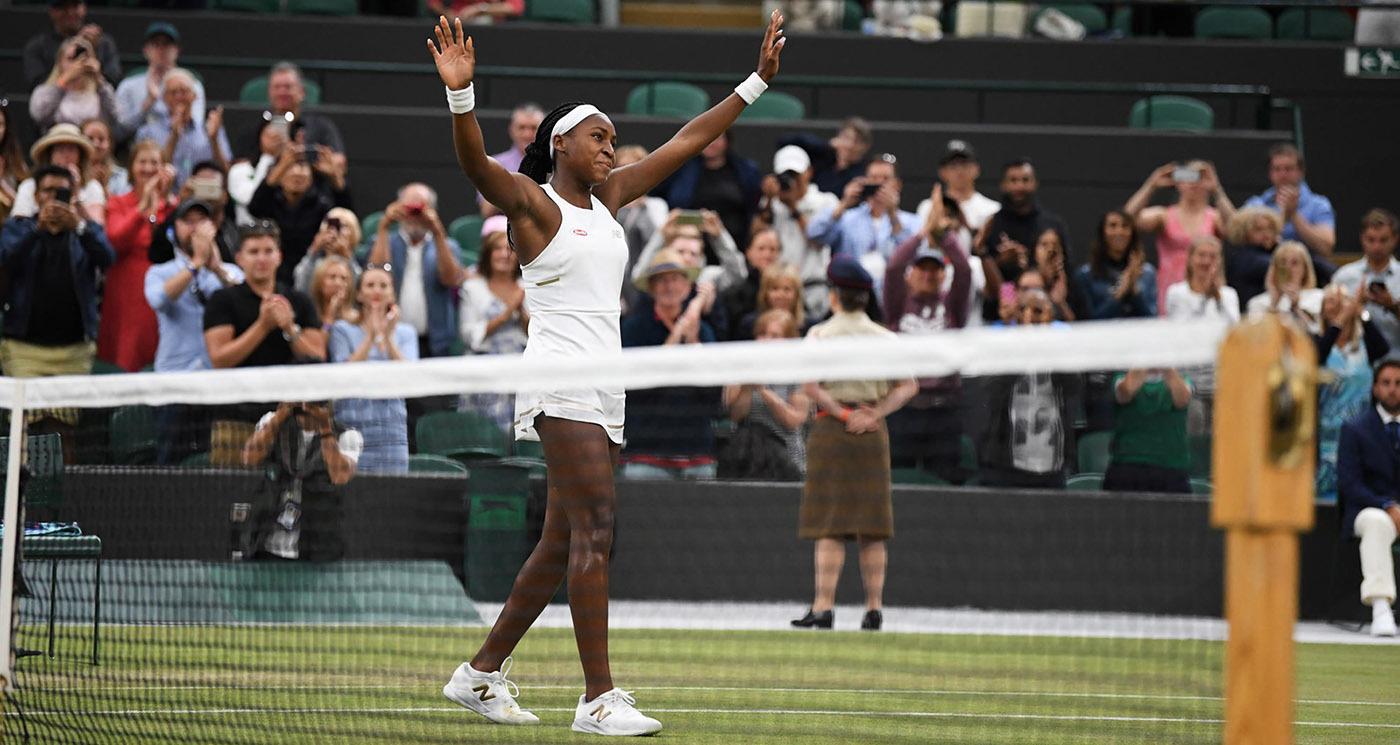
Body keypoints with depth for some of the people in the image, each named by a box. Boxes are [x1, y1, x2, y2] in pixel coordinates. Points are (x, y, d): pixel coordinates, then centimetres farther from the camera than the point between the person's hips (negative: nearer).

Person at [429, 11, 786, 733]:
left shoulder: (608, 197, 18)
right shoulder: (530, 202, -3)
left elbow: (685, 143, 23)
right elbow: (475, 163, -22)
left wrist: (757, 80, 23)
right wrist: (460, 93, -39)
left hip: (603, 392, 8)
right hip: (560, 380, -8)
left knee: (563, 544, 9)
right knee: (594, 528, -17)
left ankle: (481, 673, 18)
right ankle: (598, 698, -21)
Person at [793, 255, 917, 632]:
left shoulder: (821, 334, -4)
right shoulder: (884, 337, 8)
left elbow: (809, 385, -15)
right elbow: (909, 385, 1)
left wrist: (842, 414, -9)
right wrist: (875, 415, -7)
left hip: (831, 428, -3)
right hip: (873, 432, 3)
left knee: (829, 524, -4)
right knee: (872, 526, 6)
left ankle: (823, 606, -10)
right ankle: (874, 608, 5)